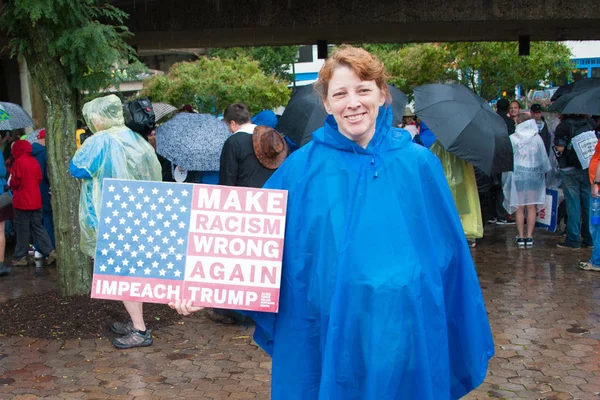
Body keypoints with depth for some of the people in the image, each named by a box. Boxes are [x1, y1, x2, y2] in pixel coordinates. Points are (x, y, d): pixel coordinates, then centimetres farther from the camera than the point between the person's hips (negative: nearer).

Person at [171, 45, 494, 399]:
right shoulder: (302, 167, -3)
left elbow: (449, 251, 2)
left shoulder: (418, 164, -2)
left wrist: (467, 342, 4)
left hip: (401, 336, 0)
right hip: (321, 339, 0)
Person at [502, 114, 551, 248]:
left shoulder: (512, 139, -7)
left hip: (517, 175, -1)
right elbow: (544, 158, 4)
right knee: (532, 207, 7)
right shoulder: (537, 138, -2)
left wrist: (506, 177, 6)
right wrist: (544, 171, 20)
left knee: (519, 207, 5)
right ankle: (529, 236, 7)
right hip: (534, 175, 1)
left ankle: (521, 237, 7)